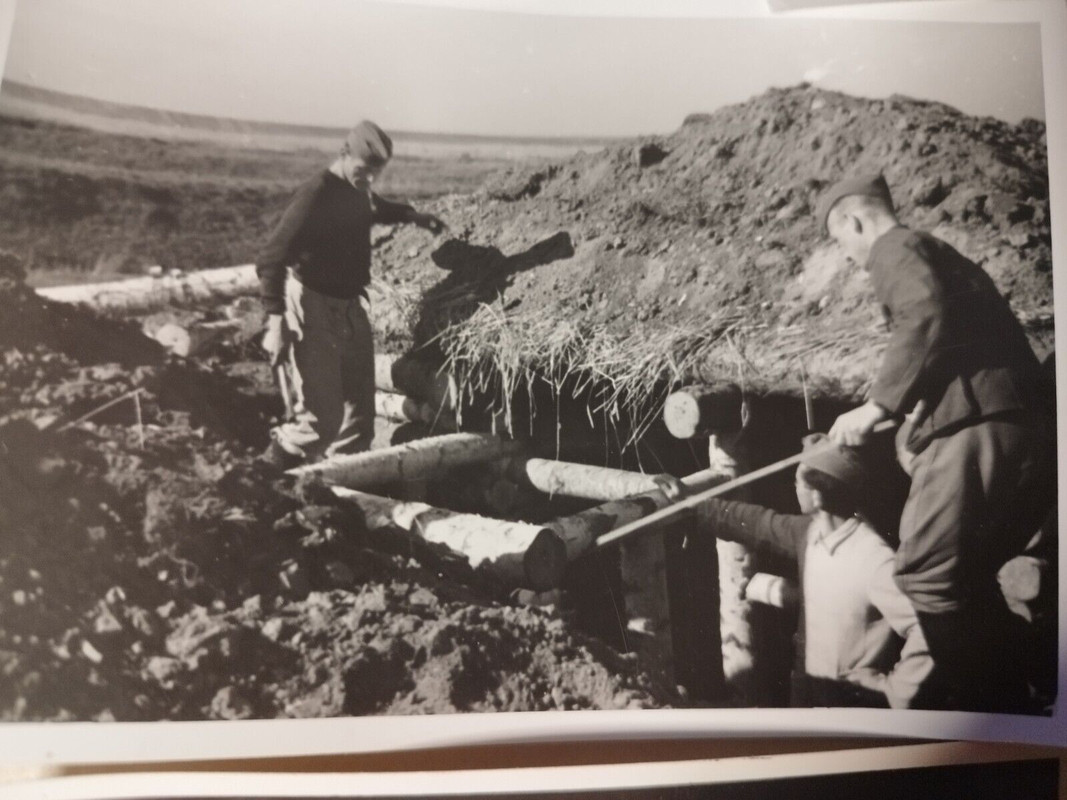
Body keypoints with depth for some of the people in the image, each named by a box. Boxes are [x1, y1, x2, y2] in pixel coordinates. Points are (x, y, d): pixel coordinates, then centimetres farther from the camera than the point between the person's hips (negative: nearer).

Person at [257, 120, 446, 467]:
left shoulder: (357, 192, 6)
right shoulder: (315, 196, -19)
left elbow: (376, 209, 34)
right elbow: (270, 261, -23)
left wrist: (413, 215, 20)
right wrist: (276, 323, -30)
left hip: (350, 307, 8)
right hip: (314, 311, -8)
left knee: (359, 410, 14)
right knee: (322, 418, -11)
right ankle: (279, 457, 14)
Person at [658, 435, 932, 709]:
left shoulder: (876, 562, -28)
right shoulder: (810, 532, -4)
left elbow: (926, 633, -31)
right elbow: (757, 523, 10)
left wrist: (896, 694, -20)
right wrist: (691, 505, 15)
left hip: (855, 698, -7)